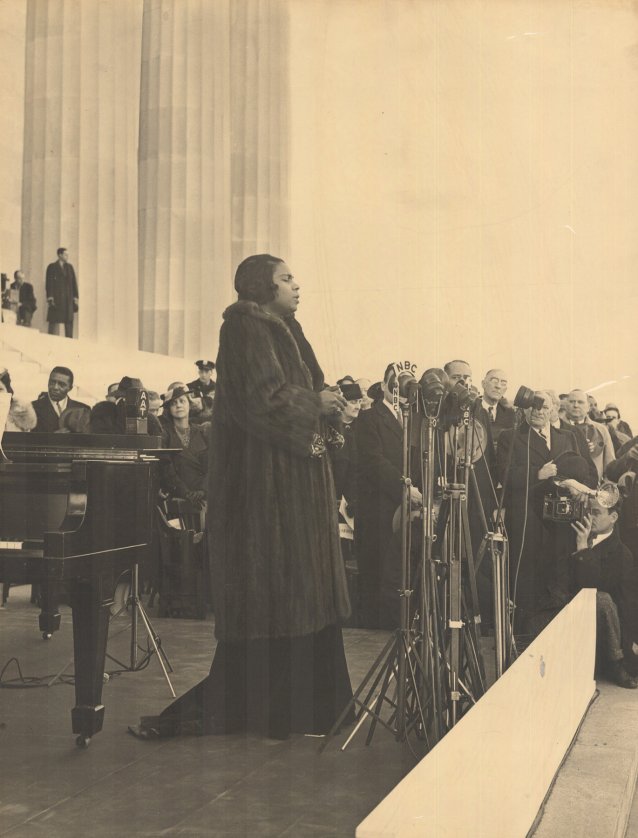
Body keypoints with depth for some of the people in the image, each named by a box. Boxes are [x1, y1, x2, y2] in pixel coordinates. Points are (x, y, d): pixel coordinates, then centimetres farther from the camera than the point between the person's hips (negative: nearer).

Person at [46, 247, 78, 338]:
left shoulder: (70, 267, 15)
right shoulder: (51, 267, 3)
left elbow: (74, 282, 12)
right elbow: (49, 283, -3)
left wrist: (75, 297, 3)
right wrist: (50, 298, -12)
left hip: (68, 299, 4)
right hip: (56, 298, -4)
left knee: (69, 321, 0)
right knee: (54, 321, -7)